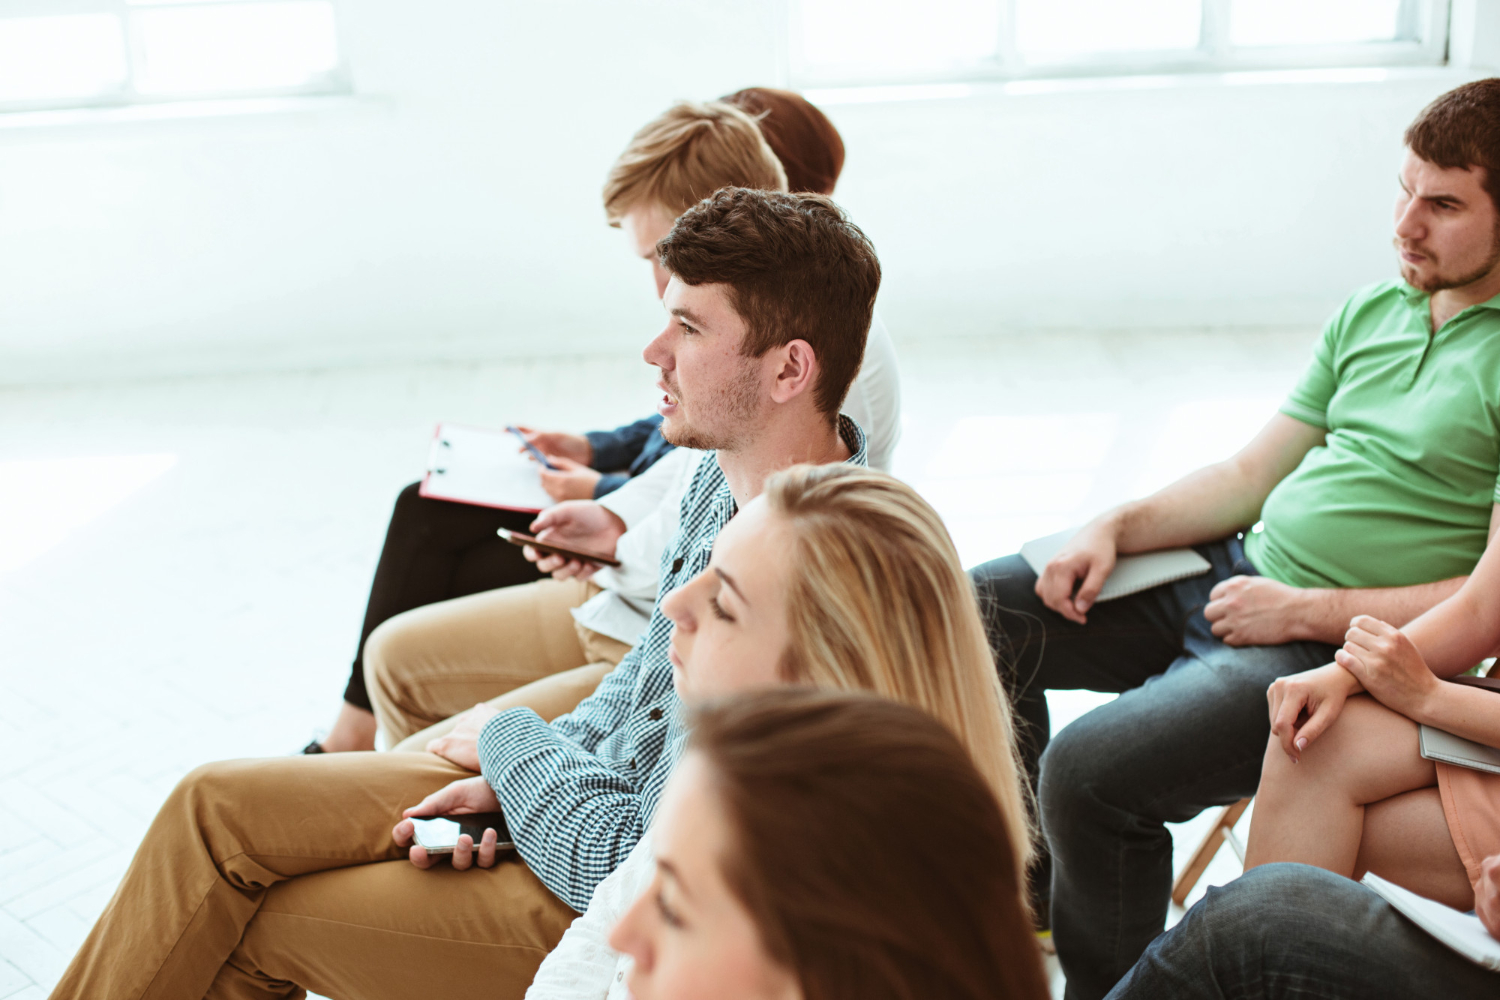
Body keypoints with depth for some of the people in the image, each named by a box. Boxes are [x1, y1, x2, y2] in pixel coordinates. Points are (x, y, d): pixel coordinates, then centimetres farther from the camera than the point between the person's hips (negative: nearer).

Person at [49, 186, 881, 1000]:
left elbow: (637, 868, -28)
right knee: (216, 805, 5)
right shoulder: (725, 474, -4)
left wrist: (510, 741, -10)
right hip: (592, 779, 8)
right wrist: (505, 781, -2)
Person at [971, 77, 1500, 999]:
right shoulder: (1370, 311, 12)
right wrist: (1116, 530, 0)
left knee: (1089, 771, -28)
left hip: (1336, 646, -8)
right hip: (1231, 573, 8)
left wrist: (1302, 611, -16)